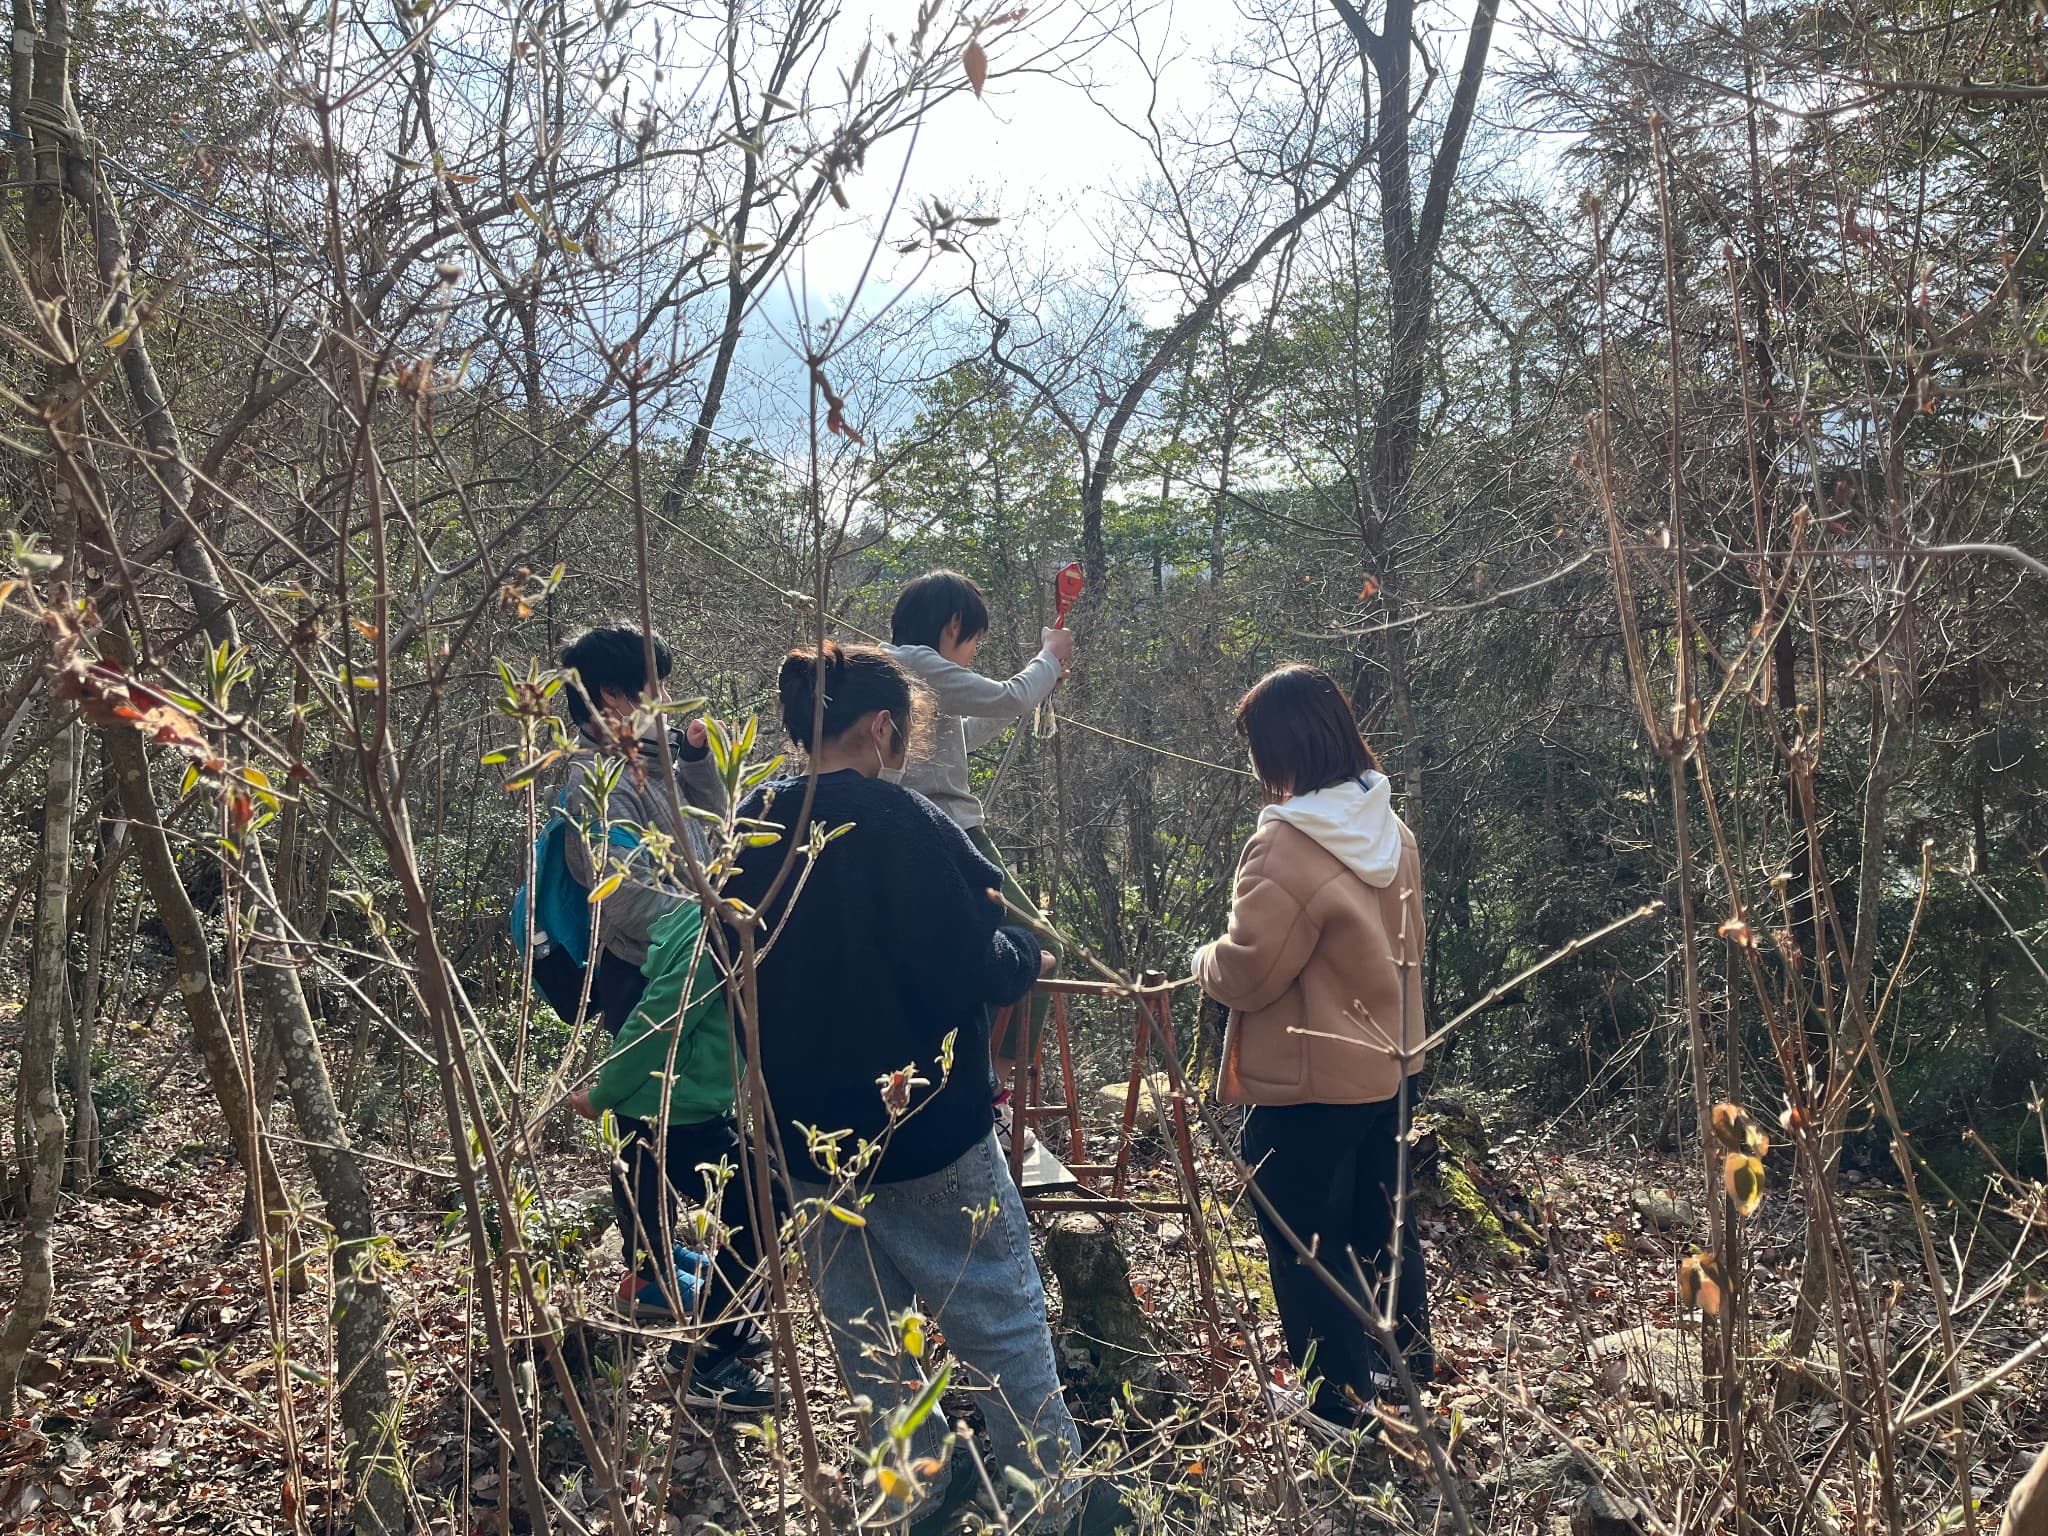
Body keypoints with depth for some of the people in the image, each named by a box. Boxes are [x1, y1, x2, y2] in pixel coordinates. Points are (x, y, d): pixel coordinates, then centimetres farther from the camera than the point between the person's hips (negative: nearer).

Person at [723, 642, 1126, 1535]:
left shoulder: (748, 834, 0)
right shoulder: (901, 823, -20)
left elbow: (742, 975, 10)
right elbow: (969, 969, -22)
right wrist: (1029, 955, -2)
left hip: (806, 1137, 6)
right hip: (924, 1127, -6)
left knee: (862, 1326, 19)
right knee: (999, 1316, 9)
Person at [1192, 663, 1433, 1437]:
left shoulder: (1285, 848, -25)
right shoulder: (1390, 830, 1)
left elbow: (1247, 974, -20)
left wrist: (1205, 959, -1)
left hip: (1309, 1086, -8)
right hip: (1389, 1067, 8)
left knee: (1305, 1247, 9)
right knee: (1384, 1226, 23)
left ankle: (1339, 1403, 20)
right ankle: (1408, 1372, 38)